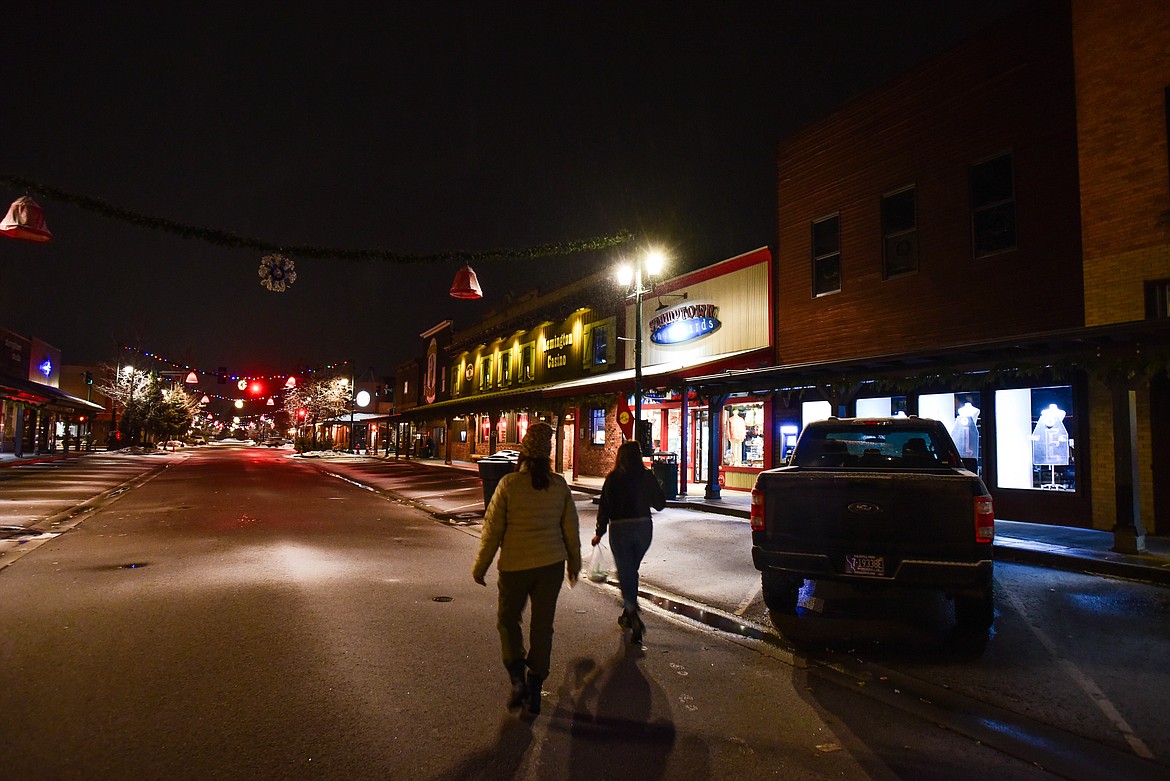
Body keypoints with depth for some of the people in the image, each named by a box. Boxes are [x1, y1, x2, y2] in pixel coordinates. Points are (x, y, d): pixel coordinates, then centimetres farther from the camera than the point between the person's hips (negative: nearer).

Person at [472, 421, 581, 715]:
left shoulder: (509, 484, -13)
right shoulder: (559, 485, -4)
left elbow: (493, 529, -8)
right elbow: (571, 528, 4)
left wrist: (480, 567, 4)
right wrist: (574, 562, 19)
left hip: (515, 565, -2)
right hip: (552, 564, 3)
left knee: (508, 619, 18)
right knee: (543, 625, 12)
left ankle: (517, 677, 5)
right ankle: (534, 691, 20)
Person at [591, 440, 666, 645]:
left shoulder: (613, 478, -7)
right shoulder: (647, 477, -2)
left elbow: (604, 506, -8)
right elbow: (660, 503, 3)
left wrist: (599, 533, 0)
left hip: (620, 529, -3)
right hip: (644, 527, 3)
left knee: (625, 573, 4)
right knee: (632, 570, 20)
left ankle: (633, 615, -15)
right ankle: (628, 614, 30)